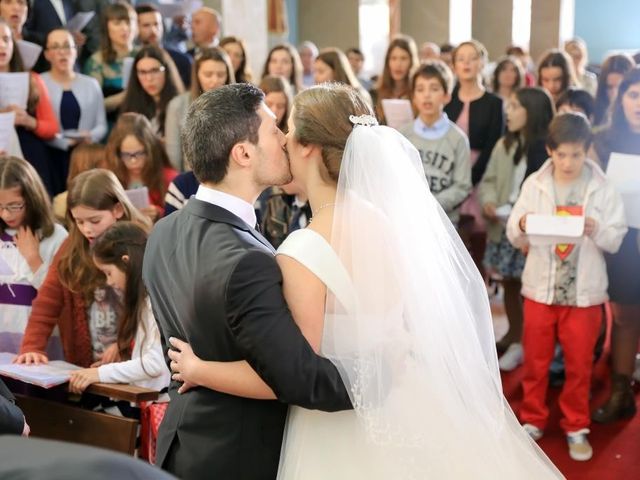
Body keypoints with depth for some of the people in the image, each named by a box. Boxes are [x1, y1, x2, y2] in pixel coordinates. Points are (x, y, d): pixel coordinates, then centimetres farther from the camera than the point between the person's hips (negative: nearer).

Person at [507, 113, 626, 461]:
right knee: (535, 360, 12)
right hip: (540, 288, 1)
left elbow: (616, 240, -4)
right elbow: (515, 238, -1)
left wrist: (597, 230, -24)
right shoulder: (534, 184, -1)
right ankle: (532, 420, 28)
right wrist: (521, 227, -23)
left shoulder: (602, 189, -4)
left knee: (579, 364, 10)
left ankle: (576, 427, 25)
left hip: (584, 291, -1)